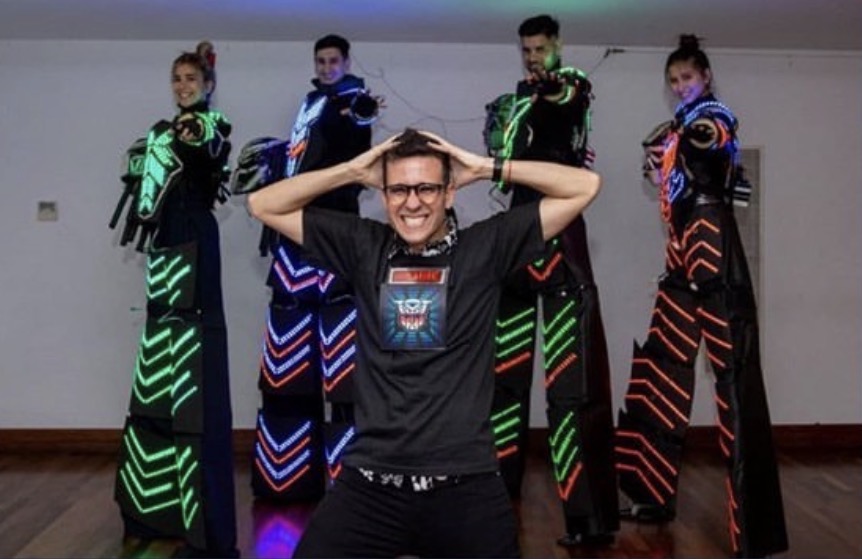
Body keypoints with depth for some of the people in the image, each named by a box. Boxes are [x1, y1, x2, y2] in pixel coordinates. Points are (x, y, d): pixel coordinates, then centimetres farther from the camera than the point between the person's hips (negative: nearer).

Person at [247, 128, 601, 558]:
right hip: (369, 485, 1)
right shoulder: (363, 248, 8)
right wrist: (353, 171, 4)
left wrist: (485, 168, 0)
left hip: (464, 486, -1)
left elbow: (584, 186, 3)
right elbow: (263, 205, 12)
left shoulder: (486, 247, 2)